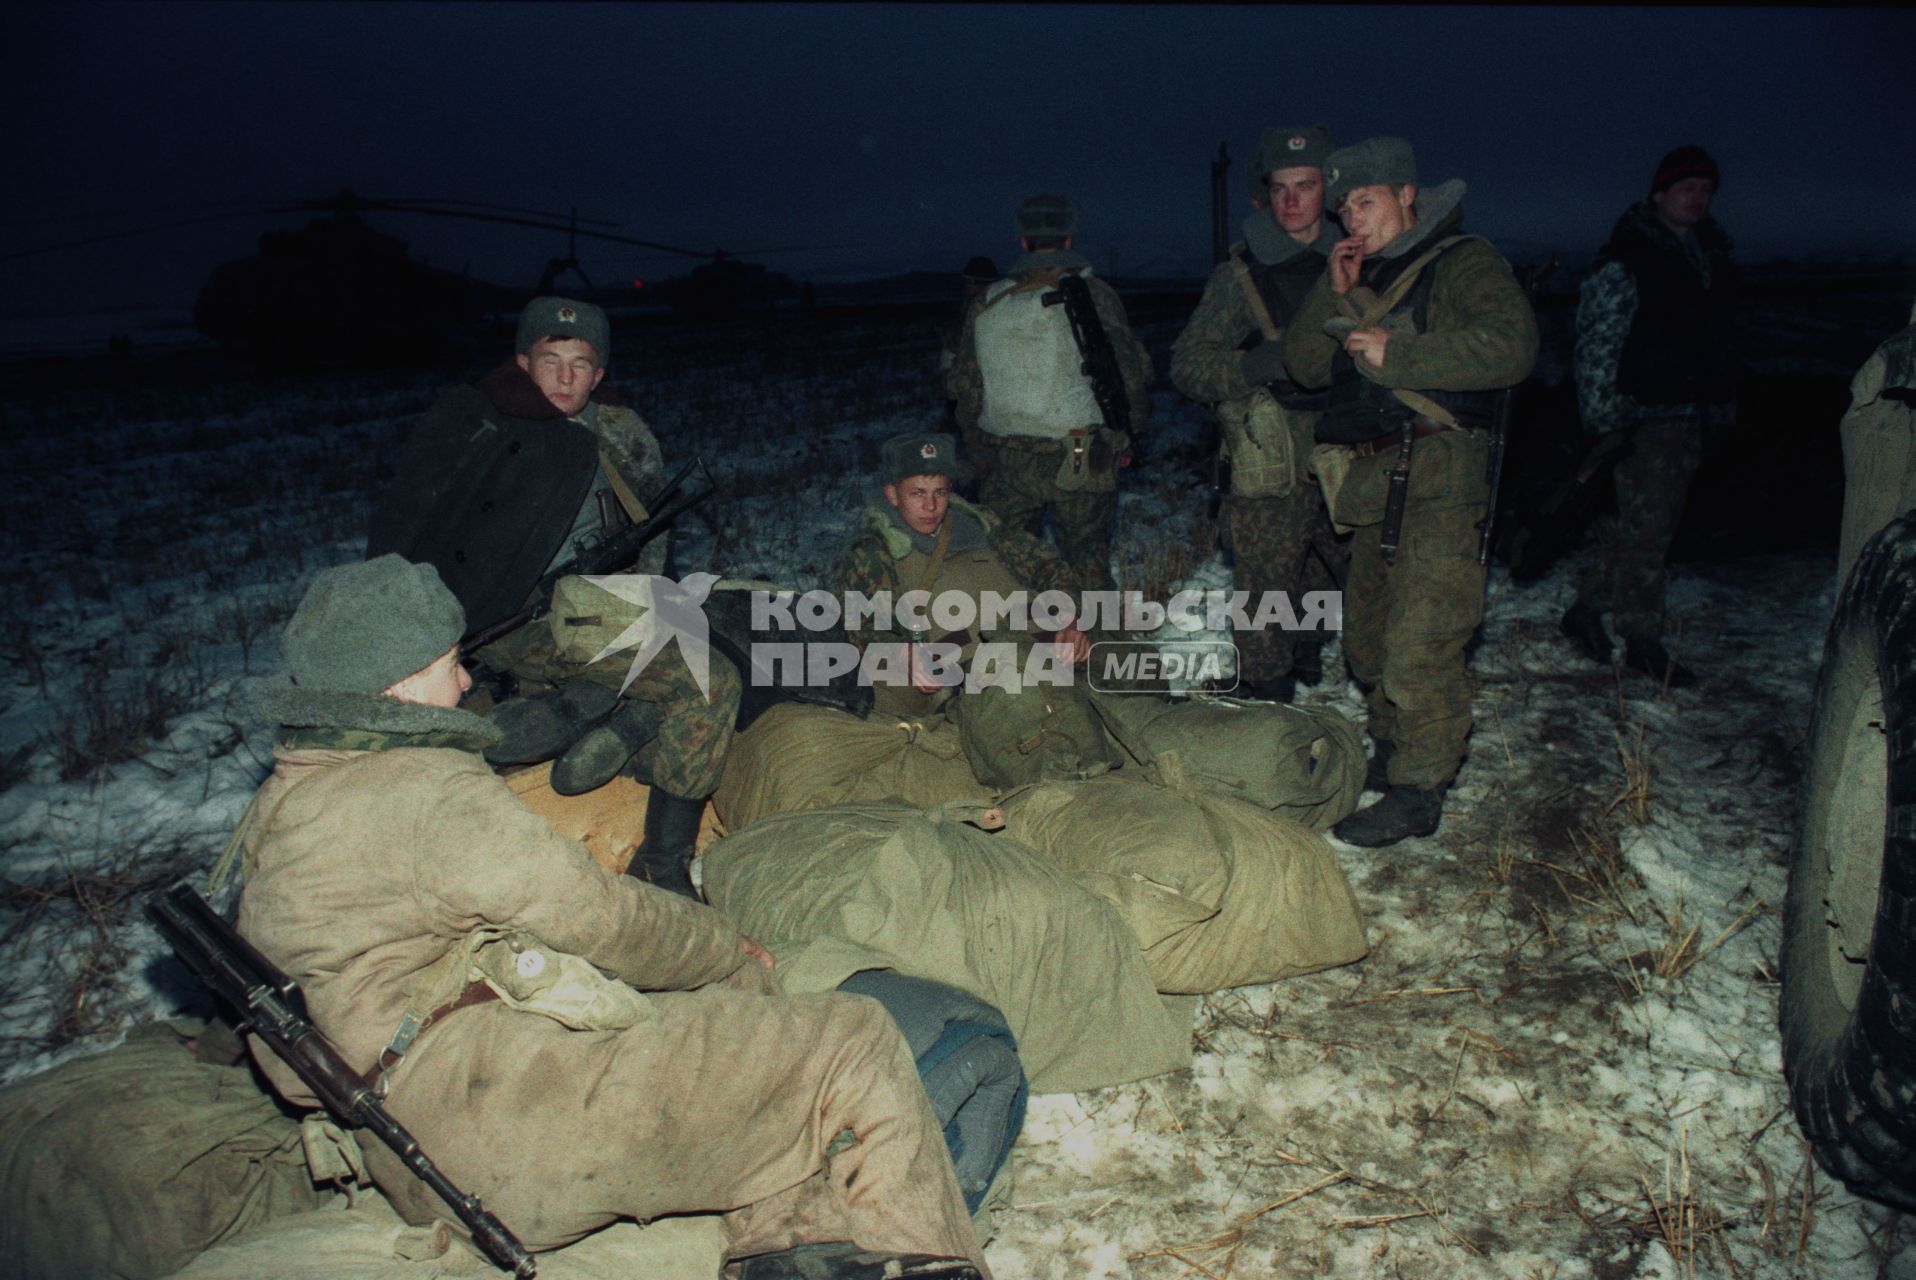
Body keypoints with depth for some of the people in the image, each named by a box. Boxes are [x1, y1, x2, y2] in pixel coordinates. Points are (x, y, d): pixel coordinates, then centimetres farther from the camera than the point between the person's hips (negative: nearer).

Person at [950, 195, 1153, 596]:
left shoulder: (986, 305, 7)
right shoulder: (1092, 294, -4)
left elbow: (967, 389, 11)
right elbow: (1130, 372, -5)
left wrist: (982, 454, 21)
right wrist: (1126, 436, 9)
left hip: (1008, 462, 3)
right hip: (1082, 459, -2)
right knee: (1087, 562, 8)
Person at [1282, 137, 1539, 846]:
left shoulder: (1463, 264, -1)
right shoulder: (1365, 276, 21)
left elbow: (1511, 344, -19)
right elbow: (1306, 365, 13)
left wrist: (1396, 353, -17)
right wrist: (1334, 294, -1)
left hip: (1438, 481, -8)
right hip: (1376, 486, 8)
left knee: (1420, 642, -11)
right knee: (1368, 639, 13)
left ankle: (1419, 792, -4)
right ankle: (1391, 749, 29)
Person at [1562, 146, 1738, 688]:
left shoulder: (1713, 254, 16)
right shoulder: (1625, 258, -8)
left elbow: (1722, 333, 25)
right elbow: (1598, 341, -12)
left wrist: (1722, 407, 21)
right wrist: (1602, 416, -18)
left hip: (1691, 413, 8)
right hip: (1642, 414, -8)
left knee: (1643, 524, 11)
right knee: (1644, 526, -6)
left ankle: (1586, 610, 23)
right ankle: (1642, 642, 3)